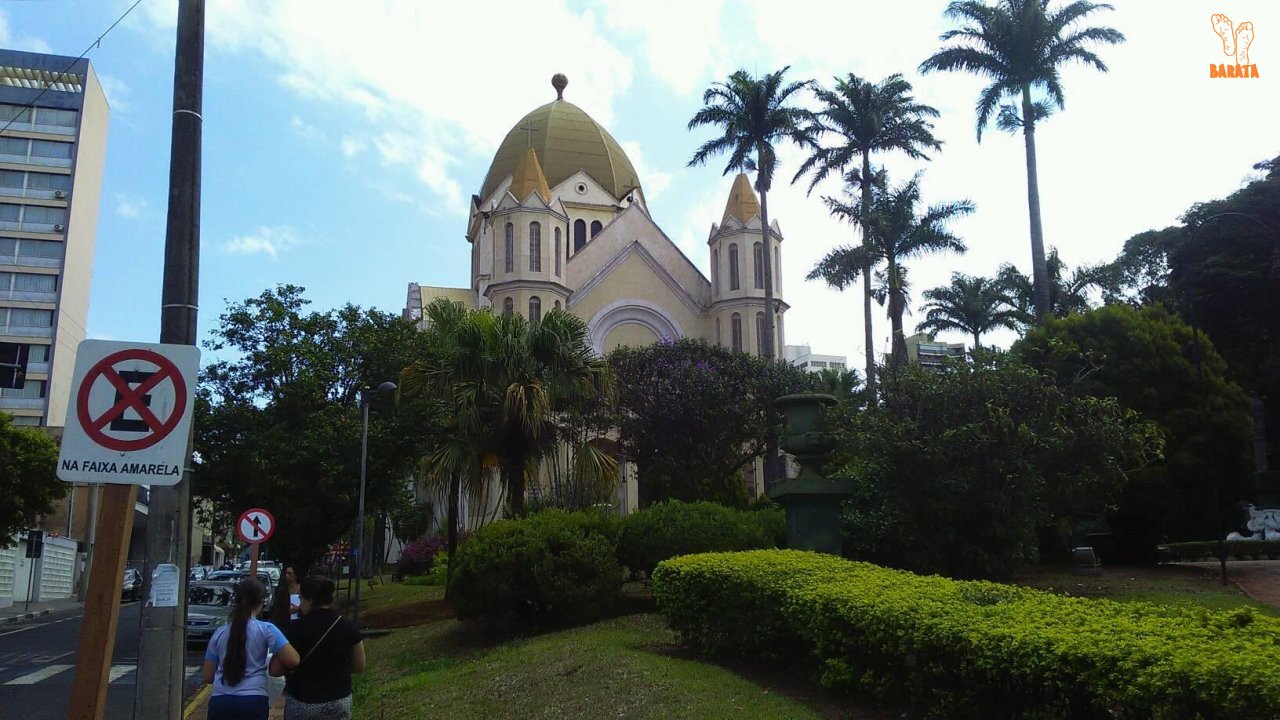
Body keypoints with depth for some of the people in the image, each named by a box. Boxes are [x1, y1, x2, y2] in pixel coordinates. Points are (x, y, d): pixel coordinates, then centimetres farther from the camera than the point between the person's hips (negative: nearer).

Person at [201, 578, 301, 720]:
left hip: (219, 702, 3)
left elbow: (207, 676, 15)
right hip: (253, 702, -3)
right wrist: (273, 668, 12)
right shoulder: (266, 630, -1)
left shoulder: (220, 633, 11)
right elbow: (293, 660, -8)